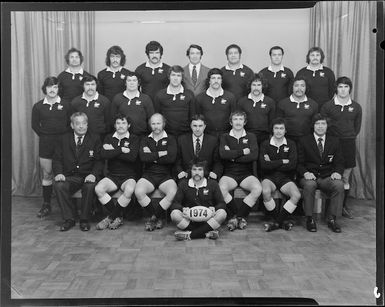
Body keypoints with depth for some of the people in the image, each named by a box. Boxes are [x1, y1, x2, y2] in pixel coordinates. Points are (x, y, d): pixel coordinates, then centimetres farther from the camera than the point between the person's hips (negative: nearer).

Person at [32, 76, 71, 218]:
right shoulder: (38, 106, 7)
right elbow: (35, 125, 11)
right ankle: (46, 205, 14)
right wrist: (45, 136, 4)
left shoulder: (65, 105, 2)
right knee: (46, 174, 6)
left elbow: (71, 124, 4)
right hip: (45, 143, 2)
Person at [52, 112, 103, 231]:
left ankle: (84, 220, -15)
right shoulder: (64, 139, 13)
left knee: (90, 187, -34)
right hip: (69, 177, 2)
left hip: (88, 176, -2)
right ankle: (69, 219, -13)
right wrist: (58, 173, -11)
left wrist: (93, 174, -19)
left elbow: (99, 160, 0)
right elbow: (57, 159, 9)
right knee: (59, 186, -29)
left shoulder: (95, 139, 7)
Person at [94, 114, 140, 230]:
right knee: (98, 189, -27)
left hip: (129, 176, -2)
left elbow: (132, 157, -15)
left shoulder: (134, 139, 4)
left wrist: (113, 150, -9)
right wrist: (121, 150, -12)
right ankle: (118, 217, -9)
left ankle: (111, 217, -11)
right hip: (112, 175, 3)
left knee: (129, 190, -35)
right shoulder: (109, 138, 13)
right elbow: (103, 154, -7)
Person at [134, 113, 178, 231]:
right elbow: (143, 157, -6)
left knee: (173, 192, -32)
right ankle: (156, 217, -9)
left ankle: (152, 218, -11)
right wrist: (160, 154, -8)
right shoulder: (145, 140, 15)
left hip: (165, 176, -1)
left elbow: (171, 158, -10)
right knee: (138, 191, -30)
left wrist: (152, 156, -7)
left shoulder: (170, 139, 10)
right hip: (148, 175, 1)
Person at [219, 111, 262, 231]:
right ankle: (234, 215, -12)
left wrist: (233, 156, -6)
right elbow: (223, 154, -10)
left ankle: (238, 216, -14)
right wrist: (242, 152, -7)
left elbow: (254, 156, -6)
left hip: (246, 174, 1)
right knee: (221, 188, -33)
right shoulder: (225, 137, 11)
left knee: (258, 189, -29)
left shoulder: (251, 137, 12)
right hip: (229, 173, -1)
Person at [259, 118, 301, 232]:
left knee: (297, 195, -28)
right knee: (266, 192, -35)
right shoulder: (265, 144, 5)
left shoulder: (291, 144, 8)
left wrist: (272, 164, -8)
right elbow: (264, 165, -10)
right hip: (269, 177, -1)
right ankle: (282, 220, -13)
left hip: (285, 177, 1)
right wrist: (283, 162, -9)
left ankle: (277, 222, -11)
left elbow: (292, 165, -7)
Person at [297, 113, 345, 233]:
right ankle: (309, 219, -20)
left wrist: (337, 172, -13)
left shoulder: (335, 141, 13)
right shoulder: (304, 141, 6)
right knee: (309, 185, -36)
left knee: (339, 185, -30)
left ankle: (332, 219, -15)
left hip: (327, 178, 2)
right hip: (309, 177, -2)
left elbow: (339, 162, 9)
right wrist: (305, 173, -19)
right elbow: (299, 163, 2)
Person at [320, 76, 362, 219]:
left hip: (349, 143, 2)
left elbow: (357, 127, 13)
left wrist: (349, 138, 8)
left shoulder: (356, 107, 6)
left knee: (345, 178, 8)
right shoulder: (327, 106, -2)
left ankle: (343, 206, 19)